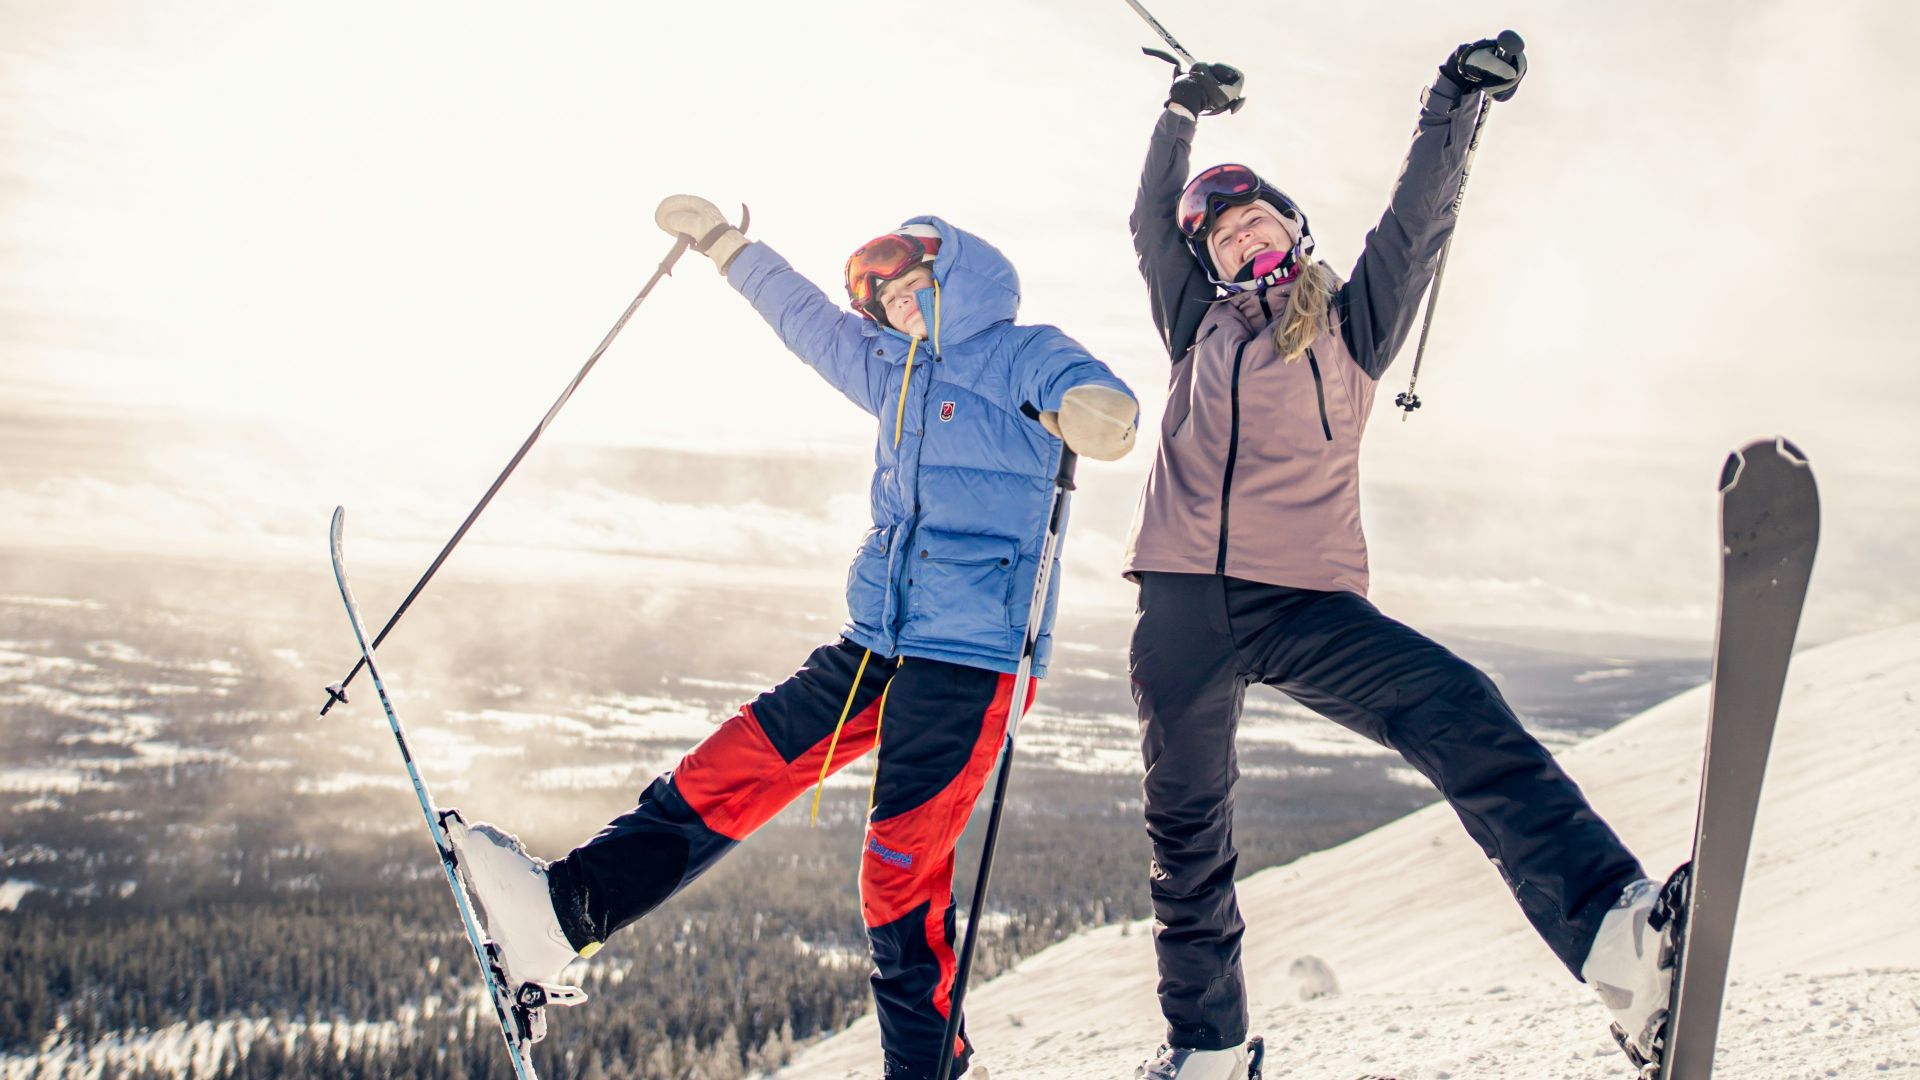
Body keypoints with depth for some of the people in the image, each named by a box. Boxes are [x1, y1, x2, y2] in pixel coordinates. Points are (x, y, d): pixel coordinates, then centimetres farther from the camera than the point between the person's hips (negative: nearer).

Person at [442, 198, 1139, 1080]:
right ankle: (563, 909, -2)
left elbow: (1102, 405, -22)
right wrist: (719, 239, 42)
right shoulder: (895, 373, 20)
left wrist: (1092, 412, -46)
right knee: (730, 769, -1)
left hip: (971, 656, -7)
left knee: (901, 872, -8)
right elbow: (802, 315, 34)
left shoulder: (1021, 357, -3)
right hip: (877, 643, 8)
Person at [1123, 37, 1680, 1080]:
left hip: (1305, 602, -3)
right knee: (1186, 833, 6)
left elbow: (1416, 224, 7)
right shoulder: (1202, 328, 22)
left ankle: (1619, 930, -43)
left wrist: (1452, 107, 0)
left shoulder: (1350, 325, 17)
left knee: (1456, 710, -27)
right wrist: (1181, 116, 29)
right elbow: (1151, 221, 28)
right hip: (1182, 603, 3)